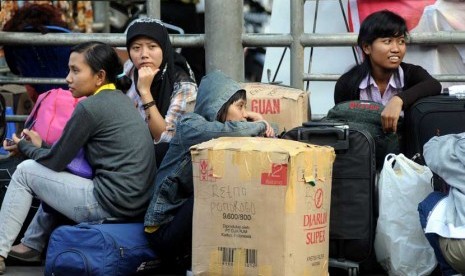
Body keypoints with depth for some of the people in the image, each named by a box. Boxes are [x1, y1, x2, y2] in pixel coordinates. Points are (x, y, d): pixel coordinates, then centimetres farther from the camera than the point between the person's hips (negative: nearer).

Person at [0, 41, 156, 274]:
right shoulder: (119, 99, 13)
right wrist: (40, 146, 18)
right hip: (136, 203, 9)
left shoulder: (90, 107, -13)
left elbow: (56, 162, -5)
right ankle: (32, 244, 33)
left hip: (112, 206, -9)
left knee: (25, 172, 5)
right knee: (55, 175, 28)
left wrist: (26, 147, 13)